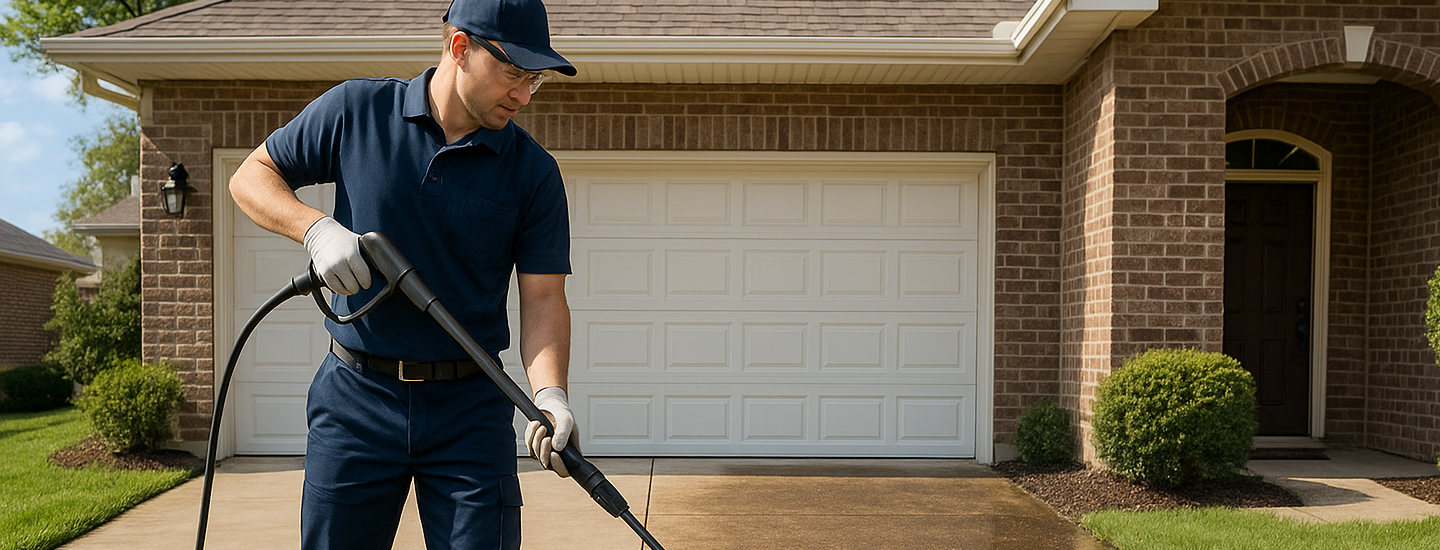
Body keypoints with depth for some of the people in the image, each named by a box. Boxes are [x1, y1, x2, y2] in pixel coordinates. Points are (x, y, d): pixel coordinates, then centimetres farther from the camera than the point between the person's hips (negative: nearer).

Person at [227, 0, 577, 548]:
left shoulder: (534, 171, -2)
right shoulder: (356, 111, -2)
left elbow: (543, 298, -6)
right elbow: (251, 175, 8)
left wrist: (549, 393, -22)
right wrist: (316, 228, -12)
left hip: (470, 409, 0)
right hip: (355, 398, 0)